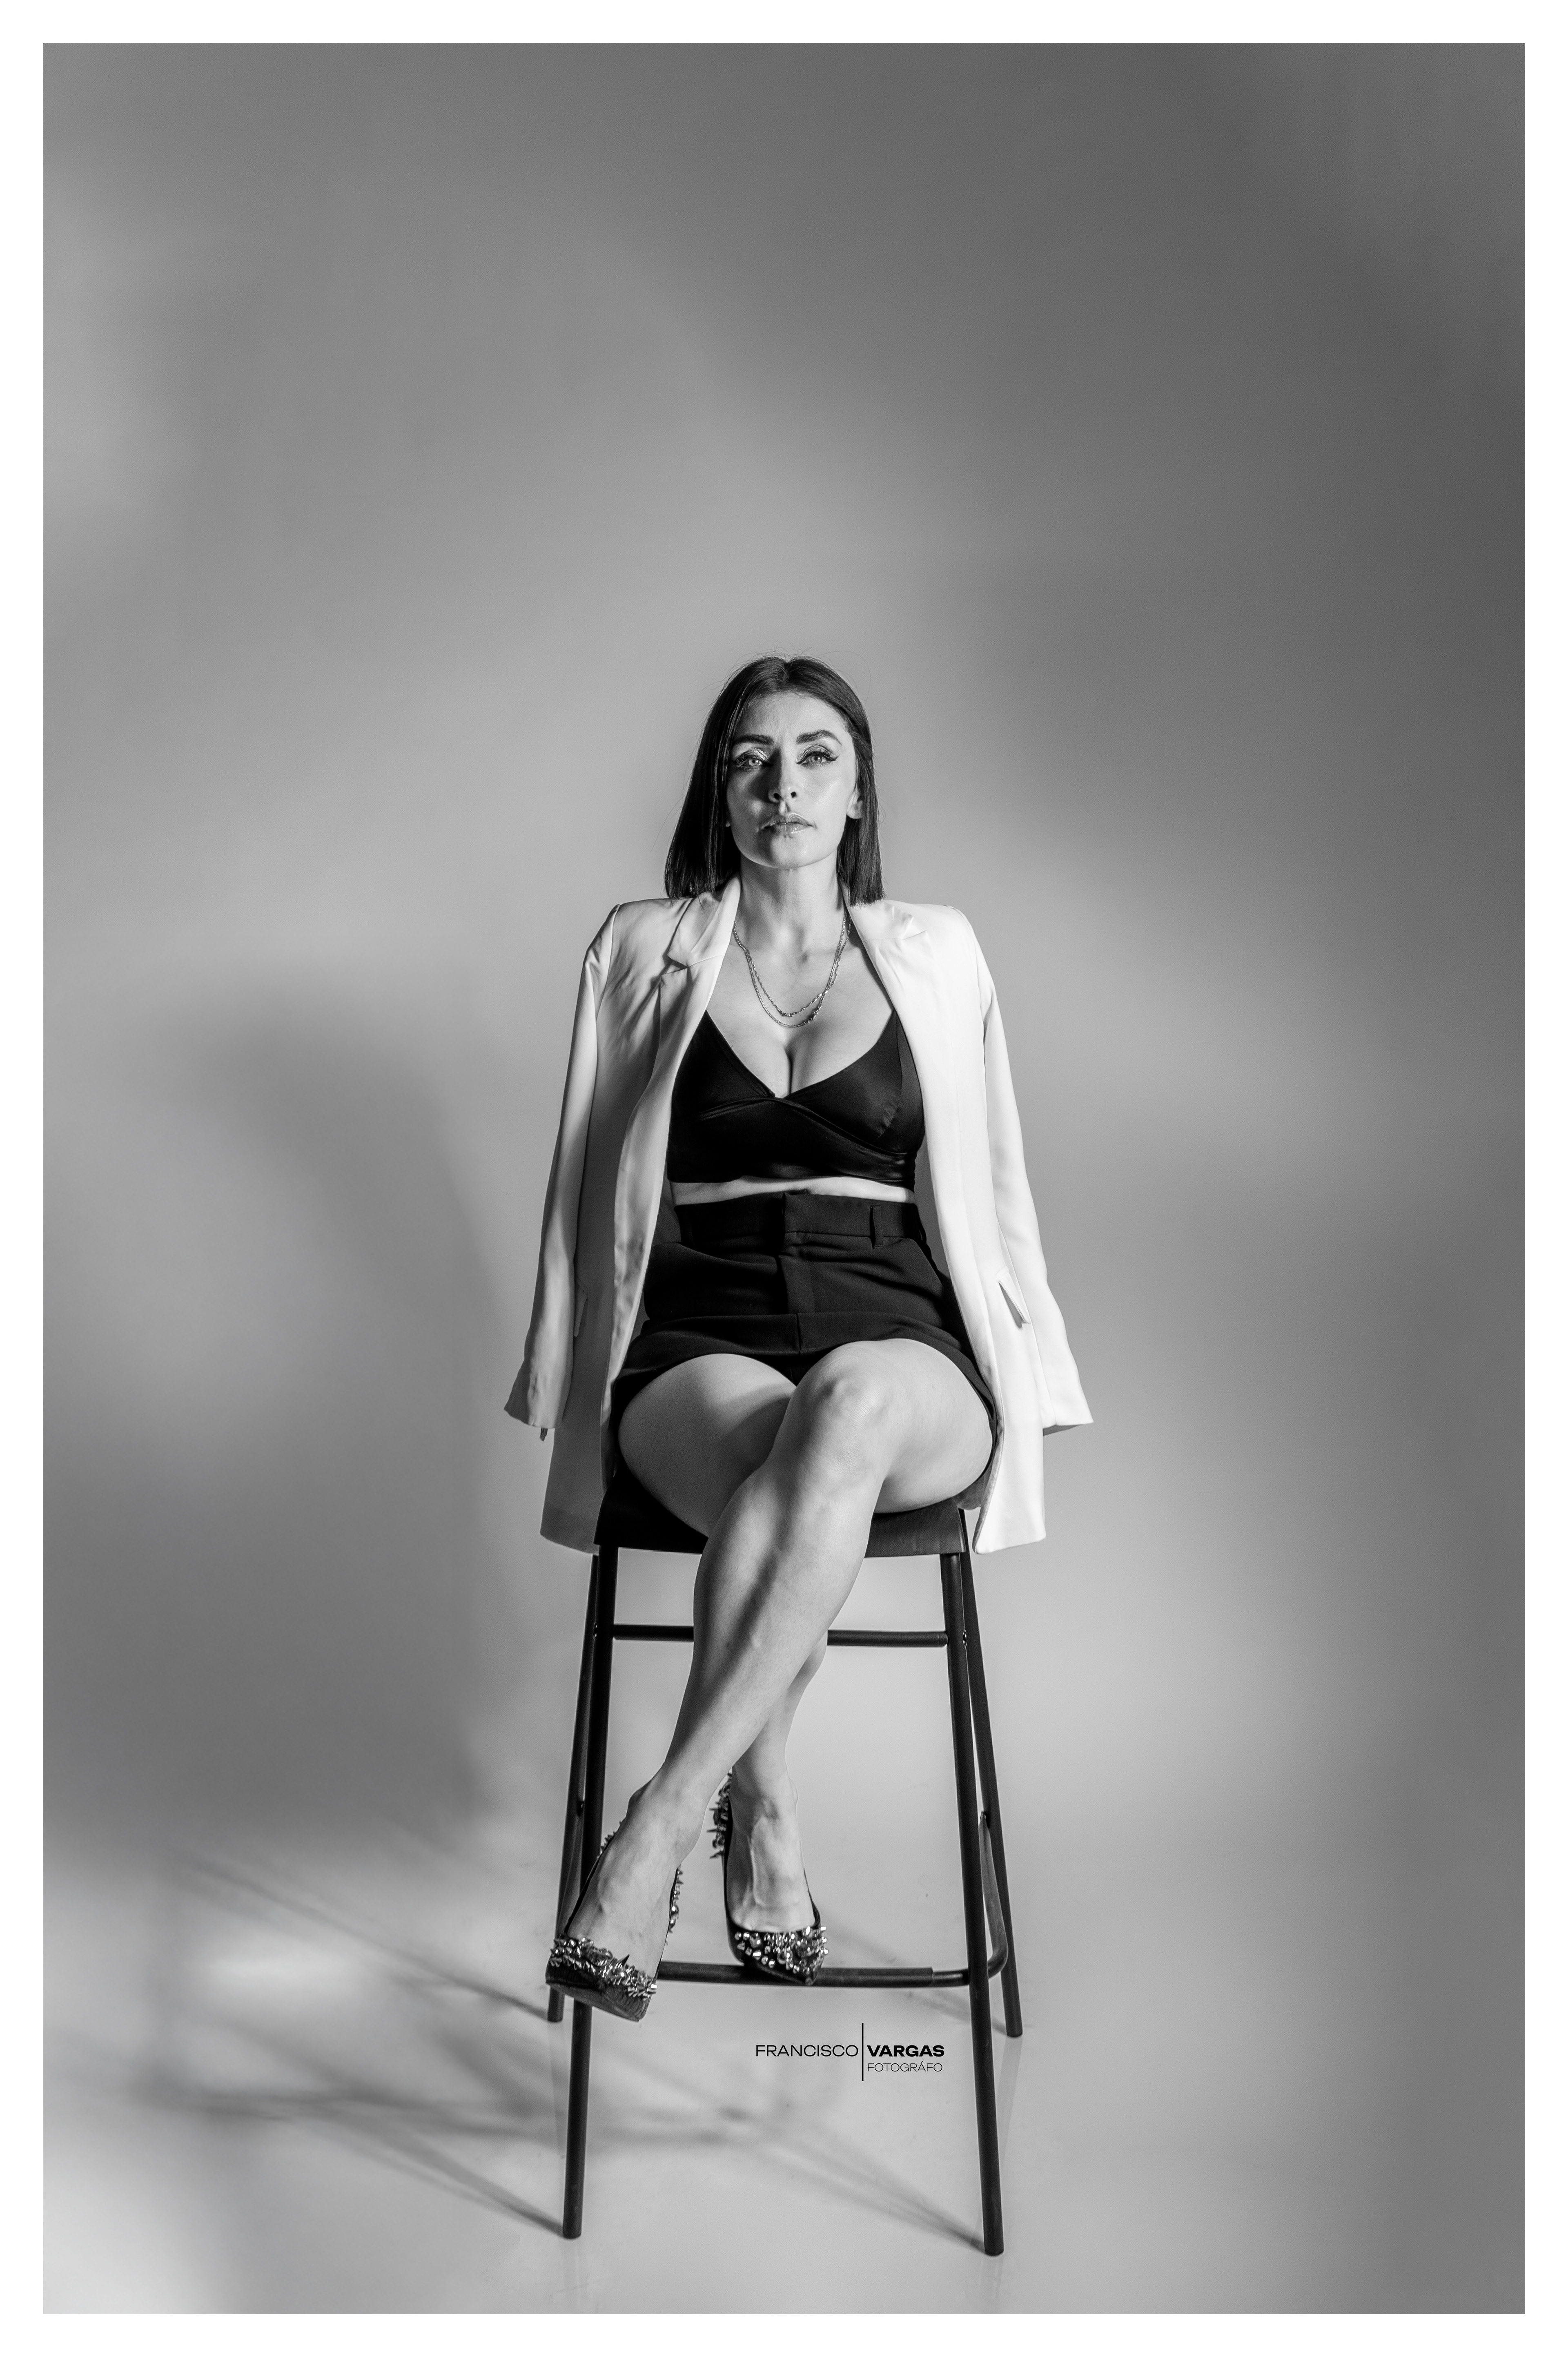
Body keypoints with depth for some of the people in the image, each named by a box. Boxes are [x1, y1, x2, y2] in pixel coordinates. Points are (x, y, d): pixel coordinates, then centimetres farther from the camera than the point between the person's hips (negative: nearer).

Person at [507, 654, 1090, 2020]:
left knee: (850, 1406, -39)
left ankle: (663, 1822, -36)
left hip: (901, 1350, 1)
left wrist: (1018, 1375, 11)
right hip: (699, 1341, 0)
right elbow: (594, 1187, 17)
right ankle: (763, 1816, -24)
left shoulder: (935, 953, 15)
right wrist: (566, 1374, 12)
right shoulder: (643, 948, 14)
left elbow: (985, 1179, 19)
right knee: (783, 1466, -38)